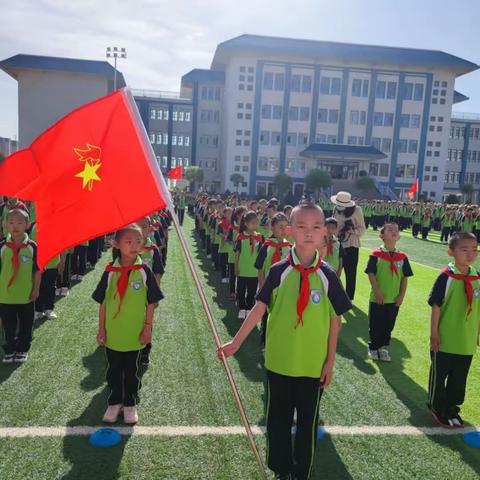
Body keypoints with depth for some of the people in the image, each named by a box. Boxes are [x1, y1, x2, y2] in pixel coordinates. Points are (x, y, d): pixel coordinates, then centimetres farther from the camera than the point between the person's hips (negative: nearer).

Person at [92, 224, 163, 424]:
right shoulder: (110, 271, -6)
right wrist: (101, 329, 0)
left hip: (135, 333, -1)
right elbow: (103, 302, 0)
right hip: (112, 332, 1)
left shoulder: (144, 271, -9)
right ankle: (114, 402, 33)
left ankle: (130, 404, 31)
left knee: (132, 371, 13)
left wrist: (148, 328, -5)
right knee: (113, 370, 15)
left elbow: (151, 302, -4)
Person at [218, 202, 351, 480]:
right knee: (278, 419, 15)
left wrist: (330, 361, -1)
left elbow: (335, 319, -2)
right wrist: (236, 342, -10)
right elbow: (259, 308, -7)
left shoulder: (328, 276, -7)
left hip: (313, 364, 0)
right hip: (279, 361, 0)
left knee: (308, 421, 15)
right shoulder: (279, 271, -8)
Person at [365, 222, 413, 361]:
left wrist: (401, 295, 0)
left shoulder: (402, 257, 0)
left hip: (394, 299, 3)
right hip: (378, 298, -3)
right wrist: (377, 292, -14)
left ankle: (383, 347, 31)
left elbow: (405, 278, 4)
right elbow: (371, 274, -10)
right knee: (375, 325, 9)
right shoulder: (376, 255, -10)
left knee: (389, 326, 14)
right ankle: (373, 348, 26)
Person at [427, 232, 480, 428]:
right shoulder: (446, 277, -16)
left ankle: (451, 408, 36)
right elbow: (436, 306, -13)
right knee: (439, 375, 11)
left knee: (459, 378, 17)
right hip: (445, 340, -5)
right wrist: (433, 334, -11)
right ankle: (437, 408, 29)